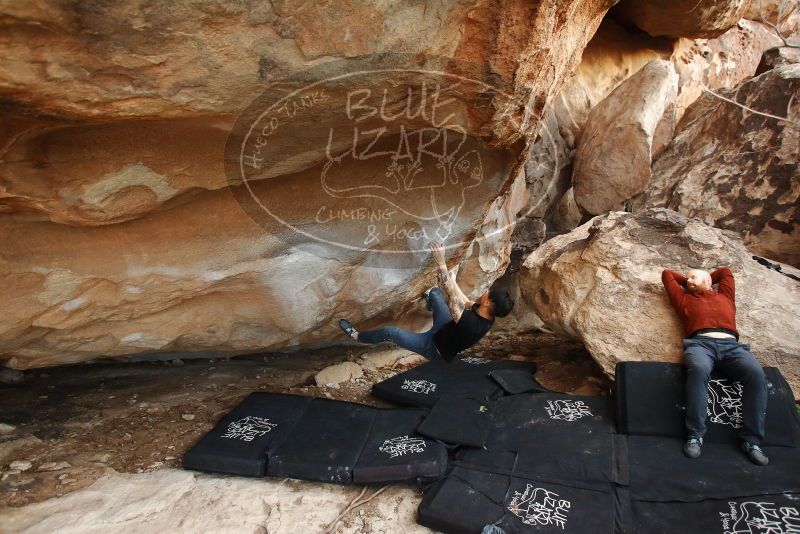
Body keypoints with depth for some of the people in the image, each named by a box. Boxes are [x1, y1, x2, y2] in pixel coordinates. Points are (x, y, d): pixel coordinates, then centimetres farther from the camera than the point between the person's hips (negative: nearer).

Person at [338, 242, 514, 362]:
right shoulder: (487, 315, -18)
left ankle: (357, 336, 27)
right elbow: (466, 302, -2)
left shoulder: (471, 324, -43)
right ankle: (431, 301, 57)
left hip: (435, 347, -7)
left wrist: (441, 263, -40)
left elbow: (451, 296, -41)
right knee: (435, 292, 17)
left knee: (388, 332, -3)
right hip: (447, 330, 7)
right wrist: (446, 276, 1)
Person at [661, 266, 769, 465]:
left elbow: (726, 271, 47)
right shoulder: (684, 299, 30)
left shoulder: (725, 296, 34)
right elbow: (667, 274, 41)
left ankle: (751, 440, -20)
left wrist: (705, 279, 53)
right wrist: (686, 282, 49)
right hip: (700, 343, -2)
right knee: (698, 369, -37)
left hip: (731, 346, 2)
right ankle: (695, 435, -33)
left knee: (756, 373, -29)